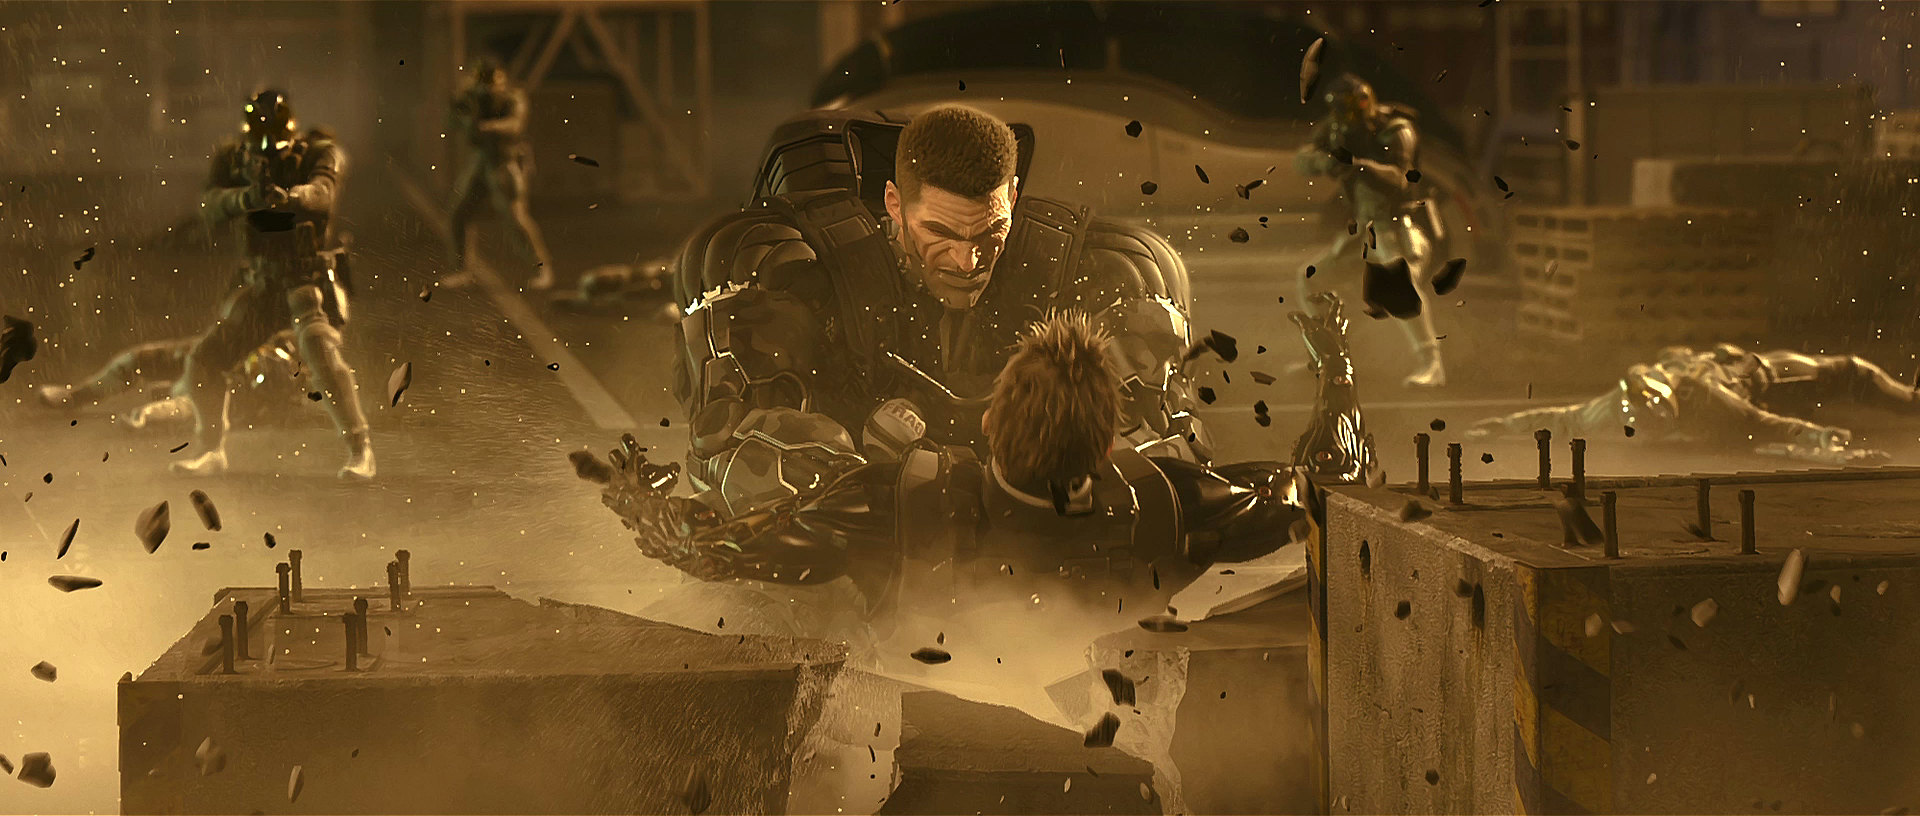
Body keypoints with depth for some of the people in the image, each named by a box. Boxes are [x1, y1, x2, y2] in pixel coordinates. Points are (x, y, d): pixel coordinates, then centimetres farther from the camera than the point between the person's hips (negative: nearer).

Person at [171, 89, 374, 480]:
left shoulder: (320, 153, -9)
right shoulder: (234, 159, 1)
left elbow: (323, 192, -30)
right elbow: (212, 204, -15)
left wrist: (289, 196, -53)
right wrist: (246, 196, -37)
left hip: (309, 280, -5)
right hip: (262, 286, 5)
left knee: (320, 351, -29)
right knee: (204, 360, 4)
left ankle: (360, 449, -20)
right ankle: (211, 450, 24)